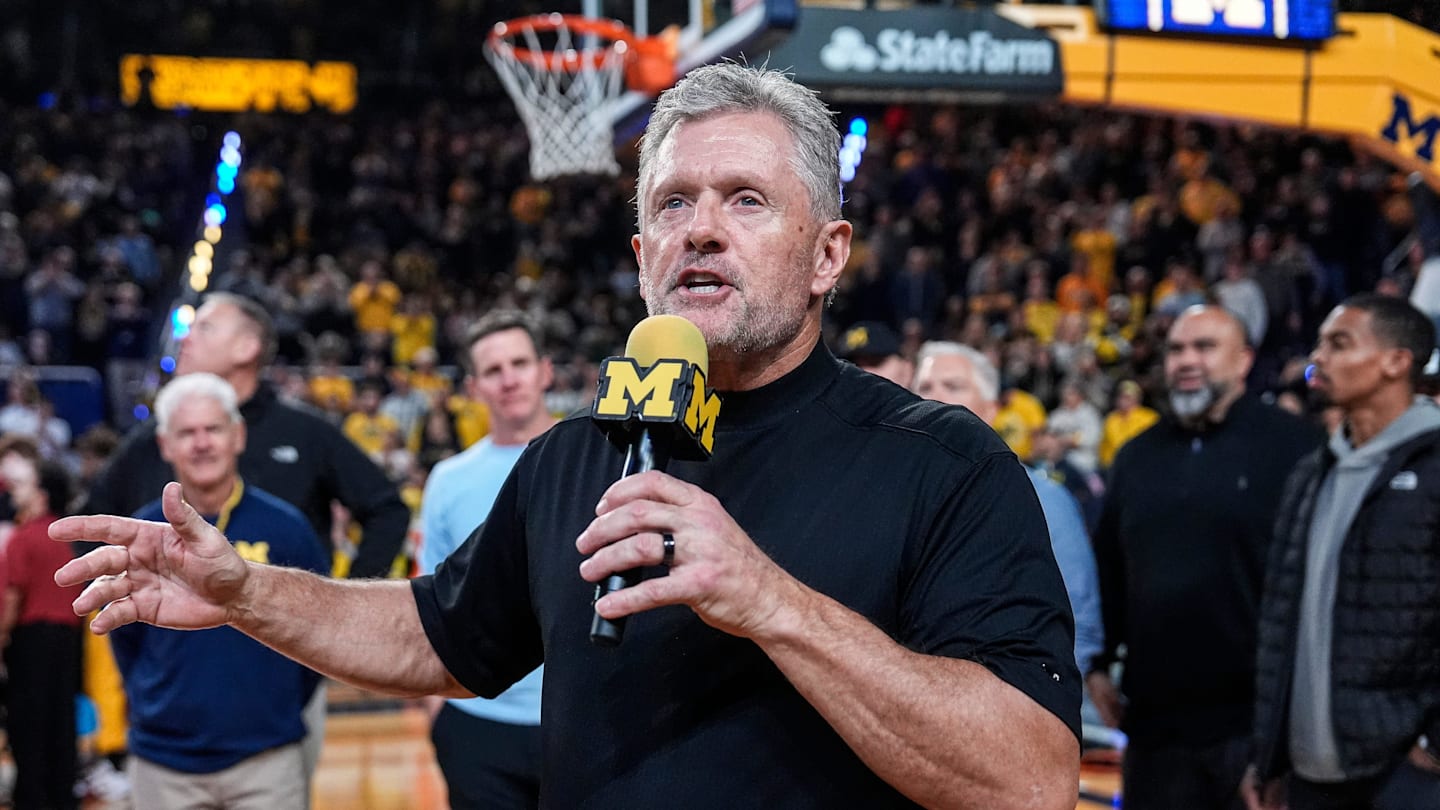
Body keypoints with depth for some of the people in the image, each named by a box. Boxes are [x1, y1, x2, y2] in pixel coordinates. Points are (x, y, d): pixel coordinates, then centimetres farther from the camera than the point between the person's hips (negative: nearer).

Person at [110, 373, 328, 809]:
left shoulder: (286, 527, -3)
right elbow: (124, 636, 14)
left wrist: (281, 708, 7)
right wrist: (149, 707, 10)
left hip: (267, 759, -1)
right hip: (164, 763, 1)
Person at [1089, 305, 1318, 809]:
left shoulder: (1292, 446, -4)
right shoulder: (1138, 456, 14)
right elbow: (1108, 568, 17)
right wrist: (1098, 663, 10)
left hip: (1258, 716, -5)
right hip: (1156, 716, 5)